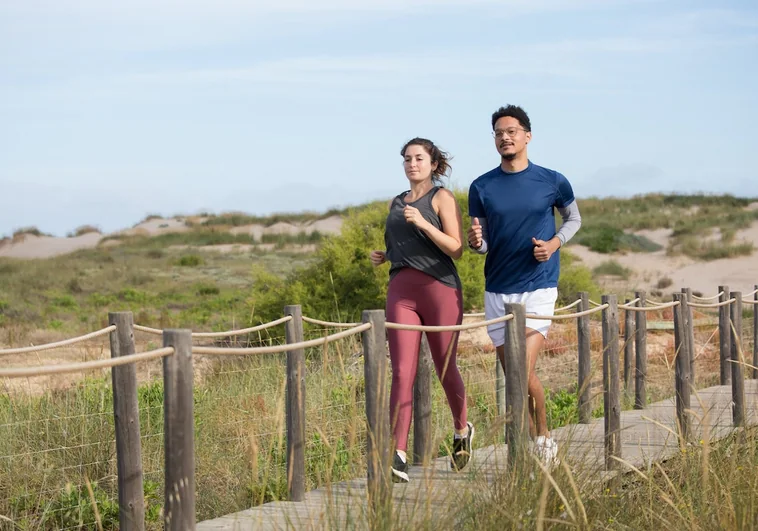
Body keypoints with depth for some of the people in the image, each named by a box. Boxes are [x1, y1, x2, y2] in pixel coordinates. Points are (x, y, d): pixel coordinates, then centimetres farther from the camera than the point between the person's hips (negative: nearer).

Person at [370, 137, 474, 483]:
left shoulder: (442, 198, 2)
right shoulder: (397, 203, 19)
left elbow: (455, 248, -7)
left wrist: (423, 223, -18)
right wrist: (383, 256, 10)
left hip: (440, 289, -4)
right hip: (401, 291, 4)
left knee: (445, 370, 7)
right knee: (402, 373, -9)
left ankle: (462, 431, 35)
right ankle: (398, 458, -16)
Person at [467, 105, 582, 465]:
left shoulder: (552, 182, -2)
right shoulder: (482, 187, 2)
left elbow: (574, 219, 15)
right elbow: (482, 245, 8)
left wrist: (554, 243, -4)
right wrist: (476, 242, -17)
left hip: (538, 288, -3)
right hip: (497, 290, 3)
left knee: (524, 373, -15)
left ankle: (544, 437, 7)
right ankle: (530, 443, 21)